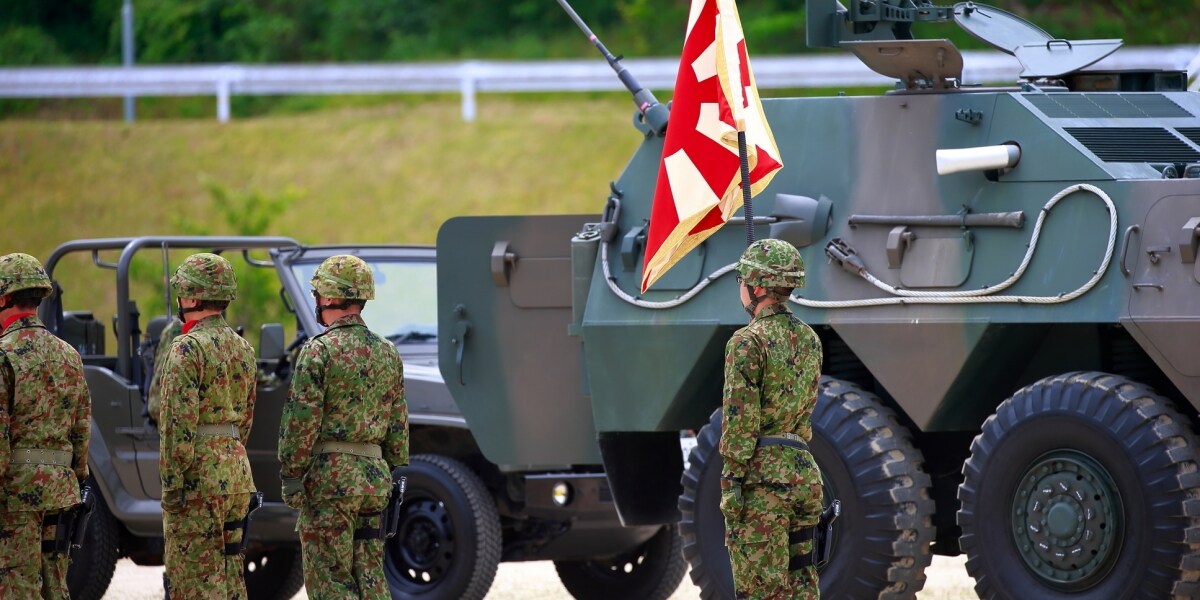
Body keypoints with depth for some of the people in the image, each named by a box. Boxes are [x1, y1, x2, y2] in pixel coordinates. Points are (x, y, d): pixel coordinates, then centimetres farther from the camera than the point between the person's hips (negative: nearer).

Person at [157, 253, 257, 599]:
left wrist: (171, 483, -17)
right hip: (237, 475, 8)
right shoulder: (242, 348, 13)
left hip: (198, 477, -8)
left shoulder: (189, 348, -13)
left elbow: (179, 423, -18)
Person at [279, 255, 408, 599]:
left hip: (330, 476, -7)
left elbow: (302, 423, -13)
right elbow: (398, 424, 14)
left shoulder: (319, 351, -11)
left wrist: (291, 478, -8)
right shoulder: (387, 353, 10)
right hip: (374, 474, 7)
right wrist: (393, 474, 20)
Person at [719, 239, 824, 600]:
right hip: (803, 471, 8)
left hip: (760, 475, -8)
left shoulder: (749, 342, -12)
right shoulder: (809, 339, 11)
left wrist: (730, 486, -13)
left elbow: (740, 422, -15)